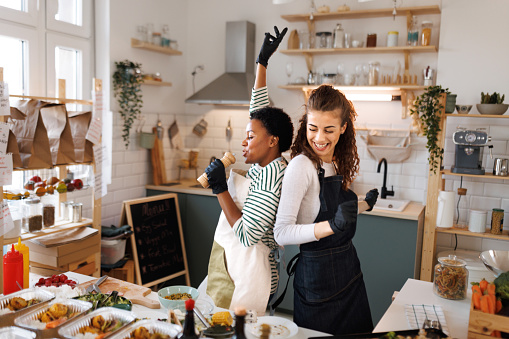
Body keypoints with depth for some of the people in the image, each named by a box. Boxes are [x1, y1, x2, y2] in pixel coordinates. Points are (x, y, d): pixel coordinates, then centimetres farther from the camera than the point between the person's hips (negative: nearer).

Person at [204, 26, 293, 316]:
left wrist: (221, 189, -20)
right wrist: (262, 62, 19)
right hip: (227, 260, 9)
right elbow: (259, 109, 13)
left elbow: (248, 235, -24)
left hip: (247, 270, -9)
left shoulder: (271, 176, -21)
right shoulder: (262, 164, 4)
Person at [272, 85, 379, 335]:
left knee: (358, 331, 20)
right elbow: (282, 233, -25)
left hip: (348, 267, 8)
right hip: (318, 276, -7)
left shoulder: (340, 163, 3)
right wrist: (332, 225, -36)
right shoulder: (301, 166, -20)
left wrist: (365, 205, 25)